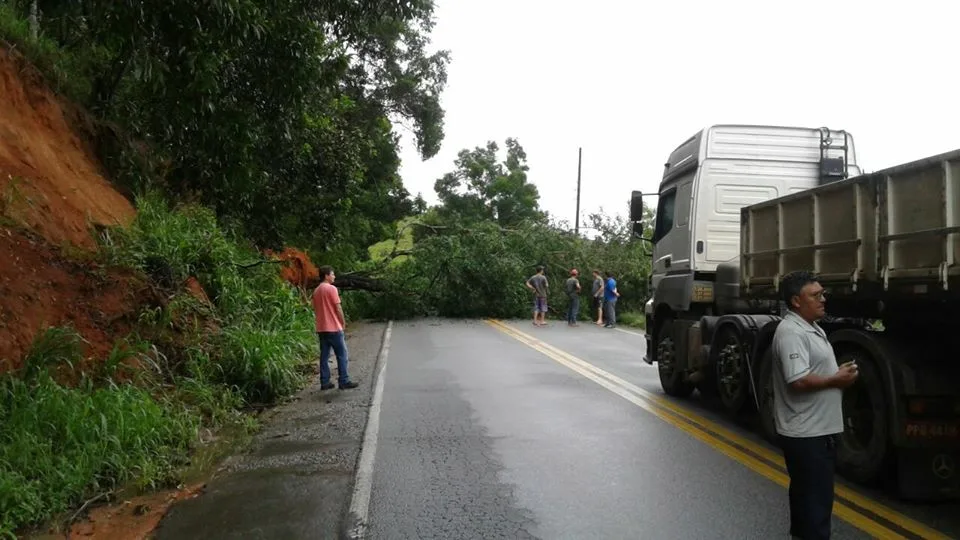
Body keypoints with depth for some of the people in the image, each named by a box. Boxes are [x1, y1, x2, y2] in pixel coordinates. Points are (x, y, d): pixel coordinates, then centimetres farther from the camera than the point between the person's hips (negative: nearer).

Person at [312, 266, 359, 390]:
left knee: (324, 355, 8)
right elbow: (338, 308, -12)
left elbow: (315, 309, 16)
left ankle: (325, 382, 8)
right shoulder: (331, 288, -11)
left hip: (321, 328, 8)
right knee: (341, 354, -1)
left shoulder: (316, 291, 12)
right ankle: (344, 381, -1)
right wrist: (343, 322, -1)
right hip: (334, 328, -8)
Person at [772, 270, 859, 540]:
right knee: (815, 499, -3)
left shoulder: (812, 328, 13)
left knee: (807, 495, 21)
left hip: (818, 429, 10)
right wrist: (837, 380, -16)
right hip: (806, 433, -10)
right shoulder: (791, 332, -20)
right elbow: (799, 381, -28)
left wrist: (841, 373, 7)